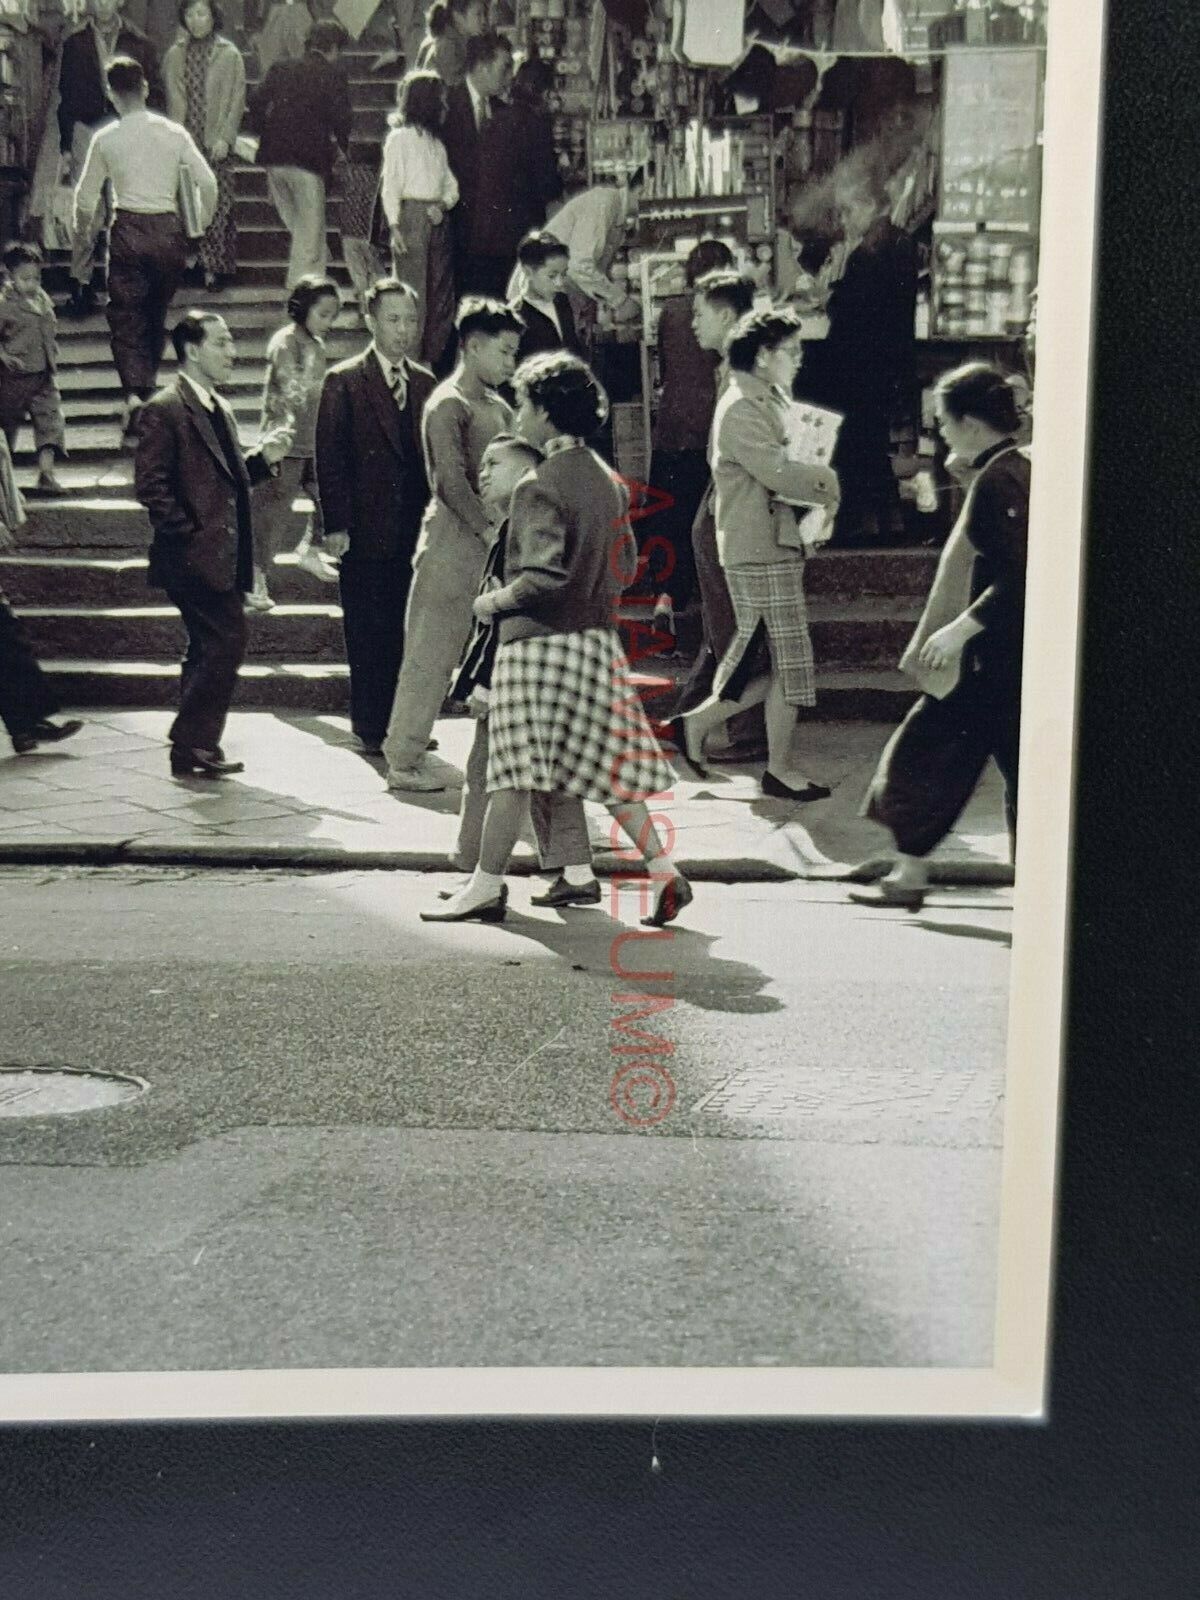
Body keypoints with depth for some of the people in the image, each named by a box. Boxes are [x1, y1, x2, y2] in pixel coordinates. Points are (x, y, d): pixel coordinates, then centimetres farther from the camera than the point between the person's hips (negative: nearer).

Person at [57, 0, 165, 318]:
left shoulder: (140, 44, 8)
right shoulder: (74, 44, 9)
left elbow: (155, 96, 9)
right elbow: (65, 100, 11)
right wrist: (66, 148, 6)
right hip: (87, 134, 0)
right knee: (86, 218, -5)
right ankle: (81, 289, 1)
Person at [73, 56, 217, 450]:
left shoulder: (106, 139, -2)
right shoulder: (174, 133, 1)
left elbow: (85, 199, 2)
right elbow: (208, 183, -3)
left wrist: (84, 233, 19)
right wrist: (202, 227, 11)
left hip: (128, 229, -2)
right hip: (168, 228, 2)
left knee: (125, 317, 1)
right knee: (157, 315, 18)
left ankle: (133, 392, -18)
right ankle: (147, 384, 27)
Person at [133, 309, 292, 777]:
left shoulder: (219, 410, 19)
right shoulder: (164, 410, -10)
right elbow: (150, 485, -16)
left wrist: (262, 458, 7)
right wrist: (189, 536, -19)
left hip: (223, 556, 9)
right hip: (196, 557, -9)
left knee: (210, 652, 13)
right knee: (227, 644, -12)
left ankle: (198, 749, 21)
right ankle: (190, 745, -4)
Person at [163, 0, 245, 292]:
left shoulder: (229, 54, 2)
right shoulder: (175, 55, 9)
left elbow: (237, 99, 0)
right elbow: (173, 99, 9)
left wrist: (225, 137, -9)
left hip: (217, 145, -2)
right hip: (186, 144, 2)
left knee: (218, 206, -4)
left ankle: (219, 266, 2)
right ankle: (201, 264, 6)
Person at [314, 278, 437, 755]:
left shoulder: (425, 384, 13)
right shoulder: (343, 382, -2)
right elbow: (330, 459, -5)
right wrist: (335, 526, -11)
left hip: (414, 531, 4)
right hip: (365, 532, -4)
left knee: (407, 631, 7)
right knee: (368, 635, 1)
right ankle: (370, 728, 9)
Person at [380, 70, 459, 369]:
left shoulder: (436, 142, 18)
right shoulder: (399, 138, -2)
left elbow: (451, 183, 16)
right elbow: (390, 185, -6)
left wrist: (444, 205, -5)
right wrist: (394, 226, -14)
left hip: (437, 218, 7)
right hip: (411, 215, -7)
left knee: (441, 288, 7)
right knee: (412, 290, -7)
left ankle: (434, 354, 14)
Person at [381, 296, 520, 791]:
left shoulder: (497, 408, 17)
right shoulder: (448, 405, -9)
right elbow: (452, 482, -17)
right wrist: (490, 531, -19)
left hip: (490, 547, 8)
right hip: (453, 544, -8)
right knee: (432, 654, -3)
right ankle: (403, 760, 5)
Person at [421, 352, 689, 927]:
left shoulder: (539, 486, -14)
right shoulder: (608, 480, 10)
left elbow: (543, 575, -23)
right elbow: (625, 565, 14)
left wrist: (496, 602, -9)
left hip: (539, 641, -8)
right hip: (597, 639, 8)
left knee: (513, 768, -1)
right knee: (606, 763, 11)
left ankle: (487, 886, 6)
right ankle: (662, 870, 6)